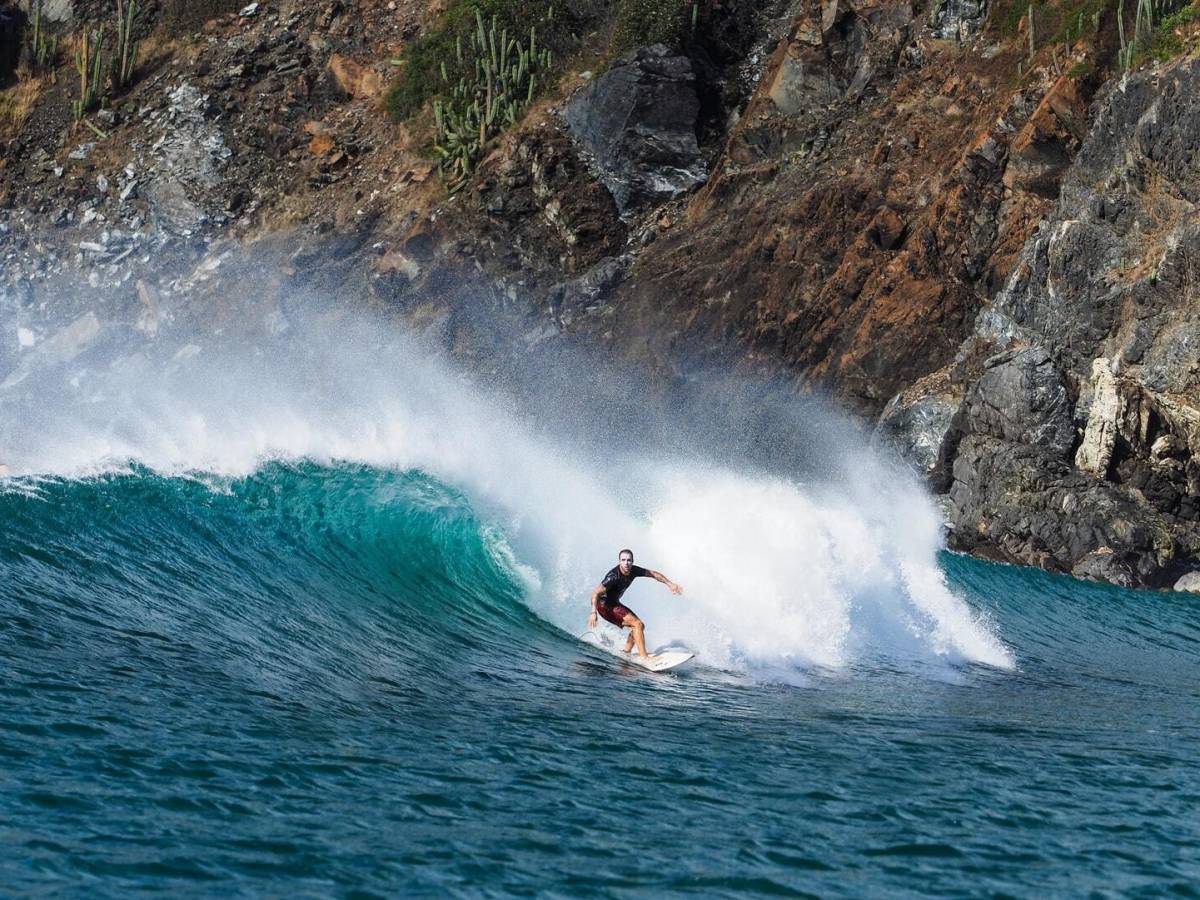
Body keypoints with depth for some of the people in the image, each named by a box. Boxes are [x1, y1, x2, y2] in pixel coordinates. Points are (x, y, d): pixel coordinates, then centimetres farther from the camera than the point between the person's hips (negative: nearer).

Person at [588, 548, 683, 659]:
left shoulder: (633, 570, -6)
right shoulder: (614, 576, -29)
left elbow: (653, 574, 8)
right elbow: (596, 593, -30)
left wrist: (670, 584, 6)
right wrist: (593, 612, -40)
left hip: (614, 603, 9)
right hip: (605, 605, -9)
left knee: (640, 626, 11)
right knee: (637, 624, -16)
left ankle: (626, 654, 10)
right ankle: (643, 657, -18)